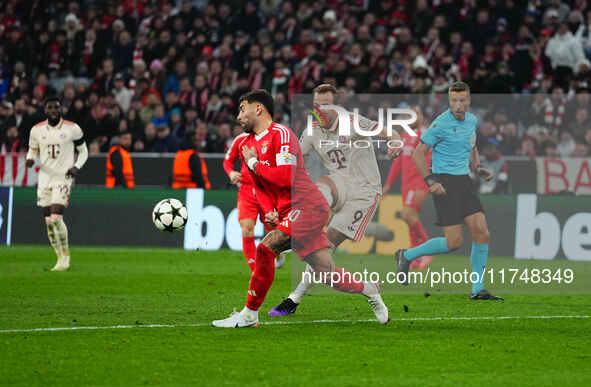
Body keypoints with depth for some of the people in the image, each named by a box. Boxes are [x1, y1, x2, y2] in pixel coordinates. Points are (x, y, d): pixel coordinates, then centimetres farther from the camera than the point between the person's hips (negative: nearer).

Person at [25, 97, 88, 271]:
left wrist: (76, 167, -12)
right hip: (45, 178, 4)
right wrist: (30, 159, -6)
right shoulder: (37, 130, 4)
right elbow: (33, 150, 17)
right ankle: (61, 257, 15)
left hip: (63, 178, -4)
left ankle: (65, 255, -3)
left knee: (56, 217, -18)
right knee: (49, 221, 3)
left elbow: (83, 152, 6)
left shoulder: (72, 129, -4)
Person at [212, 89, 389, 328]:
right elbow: (259, 186, 21)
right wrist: (269, 211, 2)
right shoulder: (247, 144, 17)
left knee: (265, 250, -21)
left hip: (306, 207, -9)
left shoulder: (280, 134, -11)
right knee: (325, 273, 7)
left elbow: (286, 178, -22)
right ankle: (370, 289, 27)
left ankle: (249, 315, -14)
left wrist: (254, 163, -10)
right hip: (287, 214, 9)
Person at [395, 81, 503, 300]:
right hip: (444, 183, -7)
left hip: (464, 180, 7)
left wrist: (478, 169, 8)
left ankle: (477, 290, 5)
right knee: (454, 242, -11)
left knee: (481, 233, -2)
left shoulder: (472, 120, 9)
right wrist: (430, 182, -18)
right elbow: (419, 153, -10)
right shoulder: (441, 124, -14)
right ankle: (407, 256, 9)